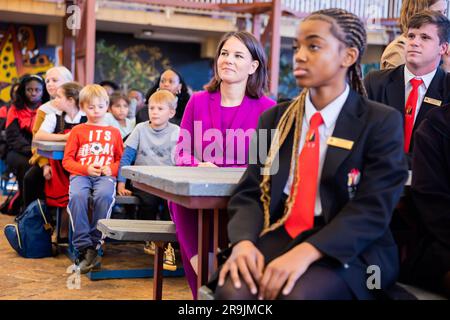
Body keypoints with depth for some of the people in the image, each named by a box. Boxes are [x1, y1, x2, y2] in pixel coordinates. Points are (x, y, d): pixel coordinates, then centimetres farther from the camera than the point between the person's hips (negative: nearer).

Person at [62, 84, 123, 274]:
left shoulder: (114, 132, 22)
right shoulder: (78, 131, 17)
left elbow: (121, 159, 19)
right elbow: (67, 160, 11)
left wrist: (111, 169, -4)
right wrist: (86, 169, -6)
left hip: (105, 176, 0)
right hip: (81, 174, 0)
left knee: (104, 195, -36)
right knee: (77, 196, -35)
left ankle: (95, 243, -26)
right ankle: (84, 247, -31)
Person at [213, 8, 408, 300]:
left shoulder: (381, 122, -2)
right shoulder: (274, 119, 12)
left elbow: (372, 209, -12)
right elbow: (250, 192, 6)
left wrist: (306, 252, -27)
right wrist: (244, 241, -18)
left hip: (349, 250, -3)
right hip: (278, 237, 3)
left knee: (297, 294, -34)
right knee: (232, 290, -28)